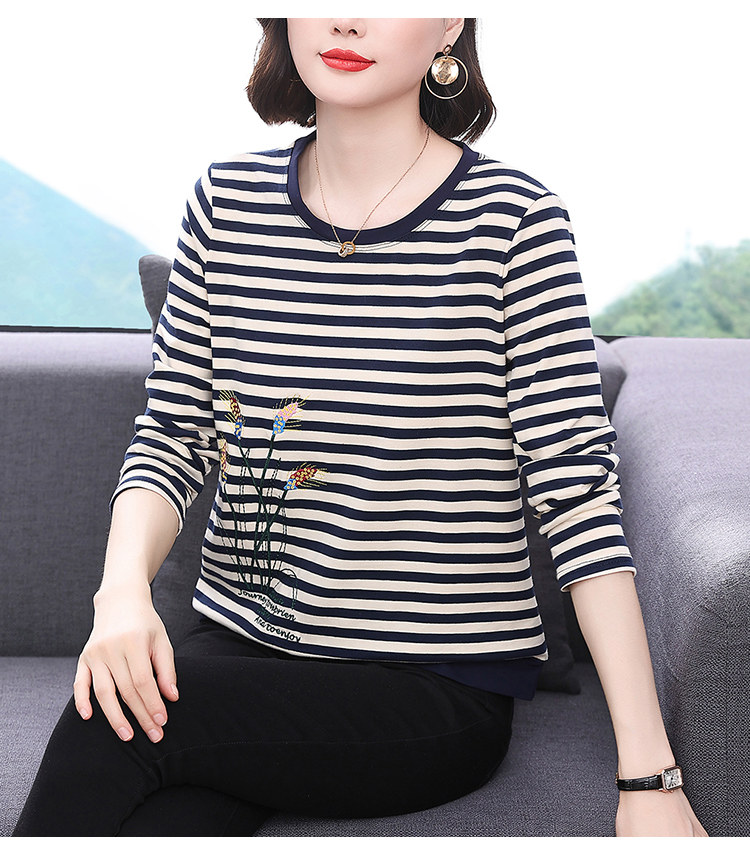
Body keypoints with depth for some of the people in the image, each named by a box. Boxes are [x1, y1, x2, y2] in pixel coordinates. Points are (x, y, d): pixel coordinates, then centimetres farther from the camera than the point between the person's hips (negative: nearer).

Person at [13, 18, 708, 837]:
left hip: (441, 687, -3)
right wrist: (124, 590, -16)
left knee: (113, 729, -24)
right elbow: (171, 434, 5)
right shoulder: (226, 201, 5)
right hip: (239, 645, 4)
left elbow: (578, 489, -12)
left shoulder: (512, 221, -9)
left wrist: (649, 773, -15)